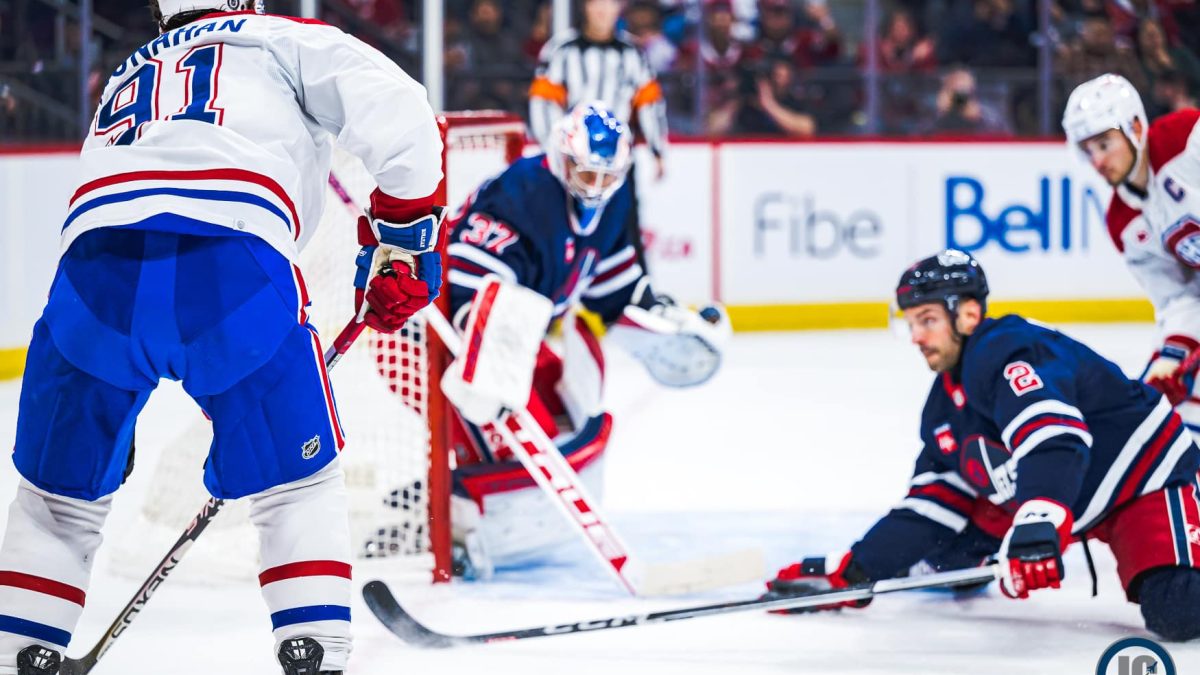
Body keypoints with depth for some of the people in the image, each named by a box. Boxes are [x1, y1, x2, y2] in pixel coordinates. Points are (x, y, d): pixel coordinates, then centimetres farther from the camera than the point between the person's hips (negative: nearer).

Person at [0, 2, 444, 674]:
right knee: (300, 486, 16)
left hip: (97, 265, 3)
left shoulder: (125, 80, 41)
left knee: (60, 497, 21)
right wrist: (404, 234, 16)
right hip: (234, 265, -3)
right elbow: (396, 110, 8)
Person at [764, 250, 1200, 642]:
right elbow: (928, 507, 6)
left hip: (1144, 478, -9)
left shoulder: (1004, 354, -27)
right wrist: (851, 573, -2)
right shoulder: (944, 405, 3)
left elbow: (1053, 441, -44)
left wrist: (1035, 532, -57)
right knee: (944, 552, 4)